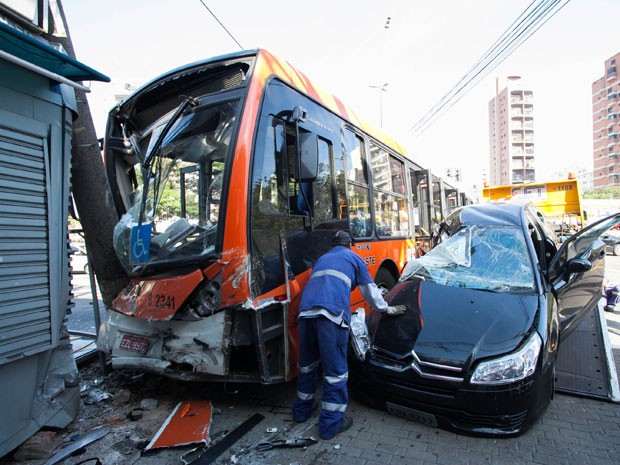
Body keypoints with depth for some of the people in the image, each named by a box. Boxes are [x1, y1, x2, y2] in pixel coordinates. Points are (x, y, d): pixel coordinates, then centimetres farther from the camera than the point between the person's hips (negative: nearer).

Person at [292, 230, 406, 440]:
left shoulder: (321, 259, 33)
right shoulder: (352, 258, 20)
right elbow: (370, 290, 23)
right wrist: (387, 308, 37)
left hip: (306, 311, 6)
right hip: (332, 313, -5)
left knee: (307, 363, 21)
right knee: (335, 369, 4)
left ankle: (302, 409, 35)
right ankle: (330, 423, 10)